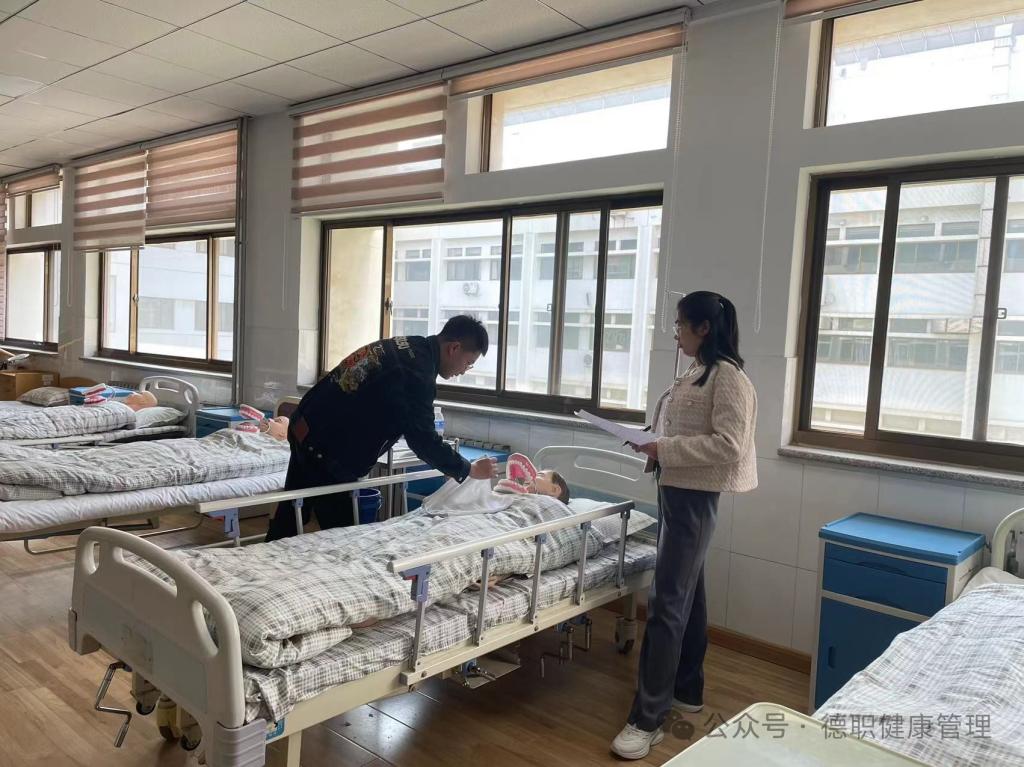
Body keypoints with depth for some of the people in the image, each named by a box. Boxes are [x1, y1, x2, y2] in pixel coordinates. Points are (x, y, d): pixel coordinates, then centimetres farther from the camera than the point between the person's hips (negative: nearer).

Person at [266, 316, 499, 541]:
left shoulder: (404, 346, 8)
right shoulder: (418, 373, -22)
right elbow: (423, 439, -18)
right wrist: (469, 470, -7)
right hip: (326, 451, -10)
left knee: (289, 516, 20)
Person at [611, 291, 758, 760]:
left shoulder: (728, 376, -14)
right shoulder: (696, 373, 13)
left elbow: (728, 445, -22)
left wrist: (665, 450, -22)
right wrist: (656, 449, 4)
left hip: (694, 497, -10)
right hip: (675, 490, 10)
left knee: (667, 602, -8)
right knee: (687, 594, 17)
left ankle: (647, 719, -1)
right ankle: (687, 691, 31)